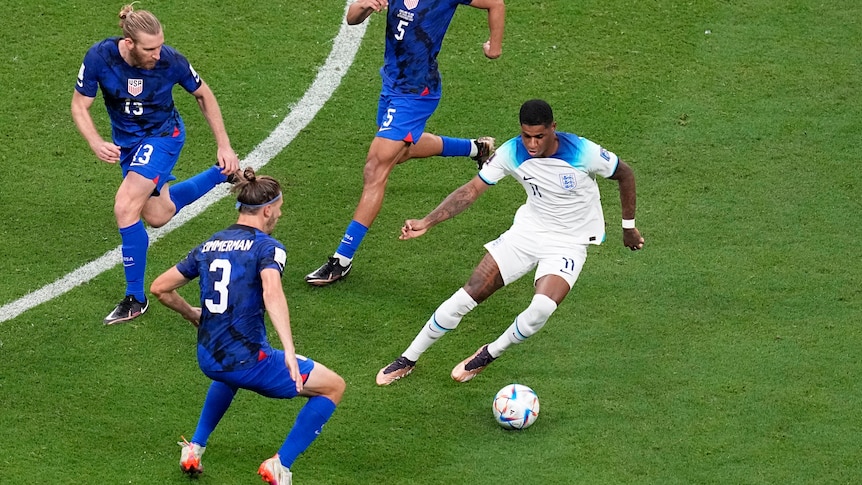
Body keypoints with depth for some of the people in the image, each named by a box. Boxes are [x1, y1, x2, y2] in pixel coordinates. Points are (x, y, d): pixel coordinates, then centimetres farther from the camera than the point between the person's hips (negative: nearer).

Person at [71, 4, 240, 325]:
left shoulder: (171, 61, -27)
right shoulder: (99, 57, -24)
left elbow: (203, 95, -8)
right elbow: (79, 105, -11)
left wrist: (224, 146, -6)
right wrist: (96, 143, -30)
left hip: (163, 134, -4)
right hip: (125, 140, 5)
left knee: (125, 208, -20)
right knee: (156, 216, 16)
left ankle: (135, 298, -6)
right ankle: (223, 174, 40)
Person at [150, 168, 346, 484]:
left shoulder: (209, 246, 10)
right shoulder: (267, 247, -8)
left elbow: (159, 288, 15)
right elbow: (272, 294, -28)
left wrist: (192, 314, 32)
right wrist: (289, 351, -36)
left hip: (207, 360, 7)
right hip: (248, 359, -7)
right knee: (333, 387, 9)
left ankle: (194, 449, 35)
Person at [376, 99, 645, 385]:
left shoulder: (584, 153, -24)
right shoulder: (512, 153, -15)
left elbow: (625, 174, -6)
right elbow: (472, 189, -12)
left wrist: (629, 226, 4)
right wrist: (427, 222, -22)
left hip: (569, 243, -3)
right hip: (528, 230, 3)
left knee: (542, 309, -29)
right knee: (469, 294, -5)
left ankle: (488, 356, -1)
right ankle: (407, 360, 11)